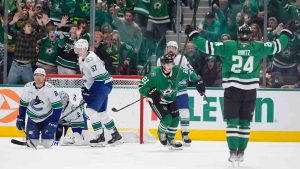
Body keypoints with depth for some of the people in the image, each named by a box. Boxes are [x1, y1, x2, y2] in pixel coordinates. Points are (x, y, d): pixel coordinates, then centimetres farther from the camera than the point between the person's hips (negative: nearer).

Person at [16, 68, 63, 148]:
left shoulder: (50, 89, -20)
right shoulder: (28, 87, -10)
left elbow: (57, 107, -16)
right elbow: (23, 104, 4)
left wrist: (53, 123, -20)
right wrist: (20, 119, 3)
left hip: (47, 118, -2)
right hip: (32, 119, 2)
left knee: (47, 144, -11)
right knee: (32, 143, -10)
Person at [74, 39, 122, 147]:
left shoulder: (91, 59, -22)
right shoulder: (81, 59, 10)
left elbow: (99, 78, -25)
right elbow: (85, 76, 23)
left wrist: (89, 92, -22)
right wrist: (84, 87, 13)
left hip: (103, 84, -11)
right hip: (97, 85, 11)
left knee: (91, 110, -16)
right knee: (101, 112, 15)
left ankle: (100, 137, -14)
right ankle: (116, 136, 25)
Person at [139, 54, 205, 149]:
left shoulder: (177, 71, -18)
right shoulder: (155, 74, -31)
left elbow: (190, 73, 1)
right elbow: (141, 87, -27)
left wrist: (198, 81, -7)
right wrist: (151, 92, -43)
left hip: (170, 100, 5)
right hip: (156, 100, -5)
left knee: (175, 119, -3)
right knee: (167, 118, -20)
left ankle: (170, 139, 19)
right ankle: (161, 133, 13)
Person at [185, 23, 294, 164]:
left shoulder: (227, 46, -6)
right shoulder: (258, 47, -2)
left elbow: (208, 47, -8)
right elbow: (277, 46, 8)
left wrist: (193, 35, 3)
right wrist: (286, 35, 27)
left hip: (232, 89, -1)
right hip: (250, 90, 1)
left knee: (232, 121, 0)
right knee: (245, 123, 11)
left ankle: (233, 152, -10)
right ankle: (241, 153, 11)